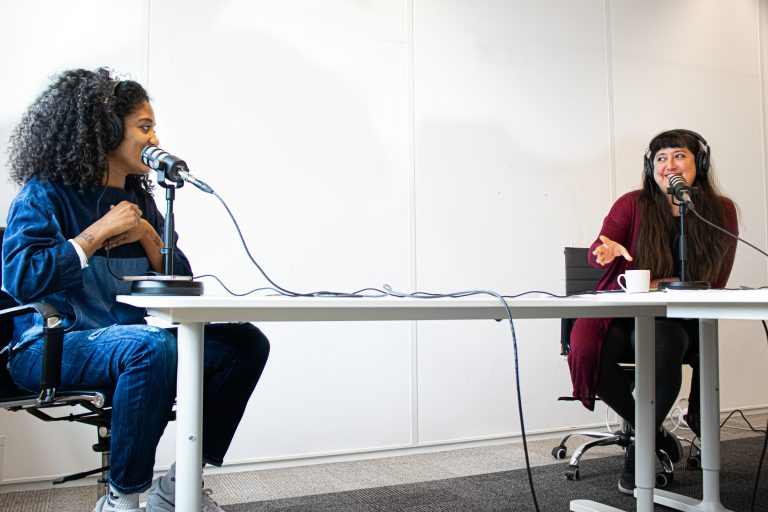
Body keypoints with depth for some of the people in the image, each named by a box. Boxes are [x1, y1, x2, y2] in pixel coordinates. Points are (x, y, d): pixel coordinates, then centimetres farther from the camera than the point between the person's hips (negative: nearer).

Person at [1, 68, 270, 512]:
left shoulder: (140, 198, 14)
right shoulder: (46, 194, -3)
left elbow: (181, 283, 11)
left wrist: (146, 234, -6)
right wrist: (101, 230, -14)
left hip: (130, 335, 7)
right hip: (53, 345, -6)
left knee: (245, 342, -9)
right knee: (153, 347, -37)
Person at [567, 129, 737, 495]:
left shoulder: (721, 211, 4)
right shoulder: (633, 204, 1)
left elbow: (714, 283, 1)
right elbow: (596, 253, -9)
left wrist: (664, 285, -14)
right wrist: (609, 251, -34)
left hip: (677, 318, 0)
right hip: (621, 312, 1)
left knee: (663, 349, -36)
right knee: (586, 350, -31)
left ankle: (639, 451, -10)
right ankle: (655, 434, -5)